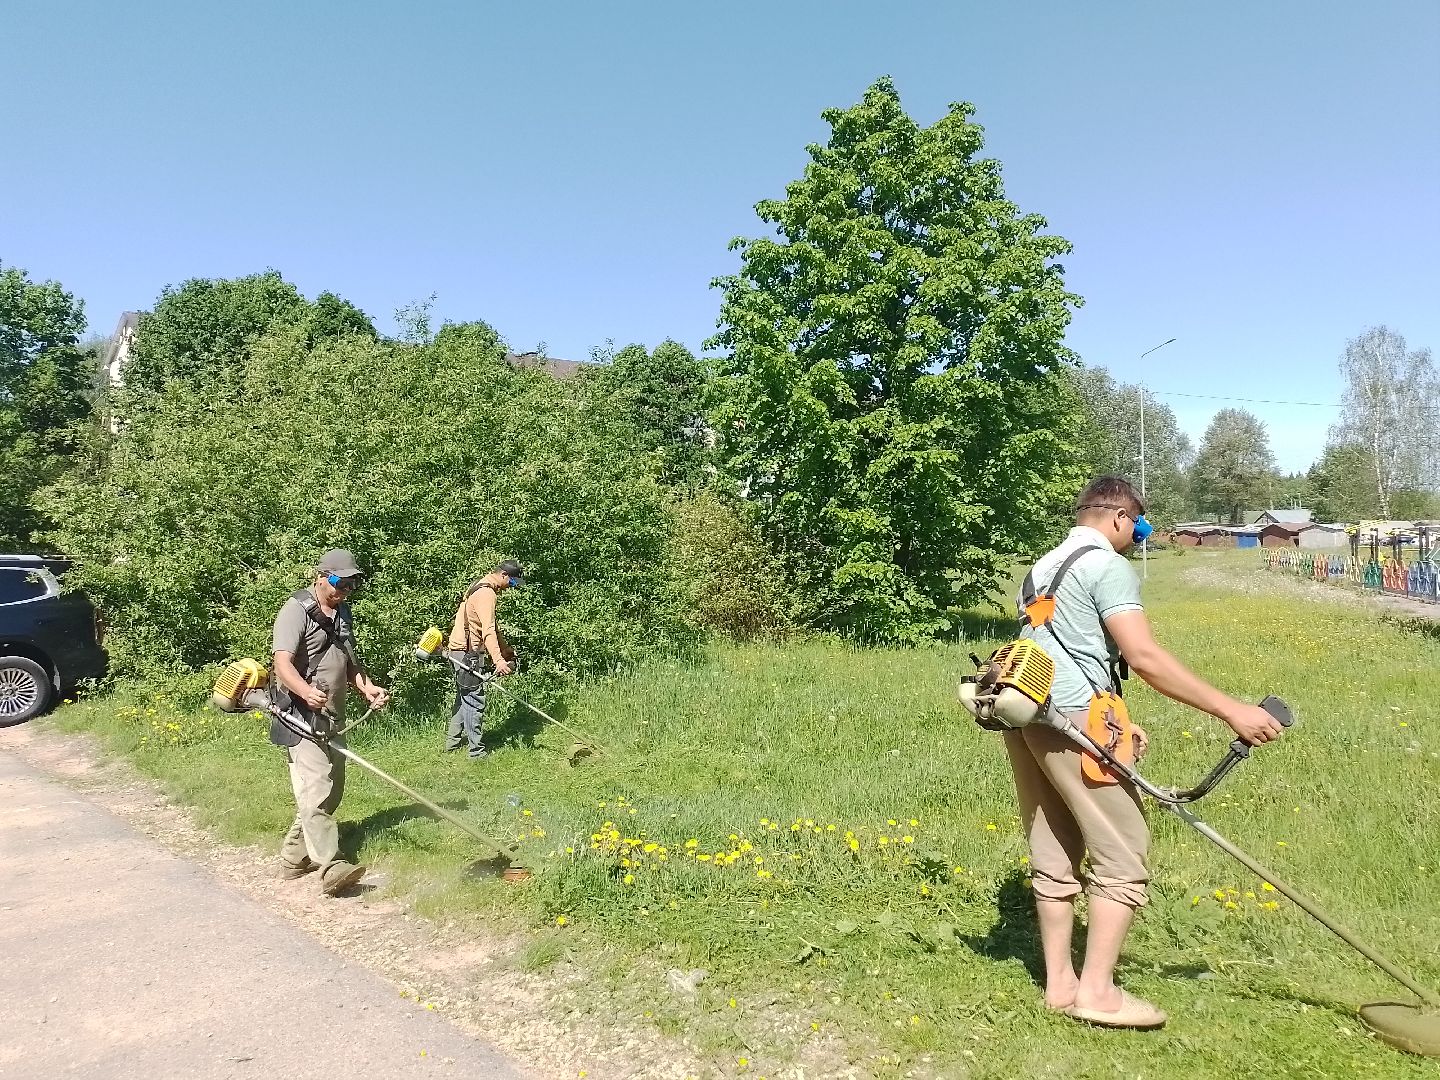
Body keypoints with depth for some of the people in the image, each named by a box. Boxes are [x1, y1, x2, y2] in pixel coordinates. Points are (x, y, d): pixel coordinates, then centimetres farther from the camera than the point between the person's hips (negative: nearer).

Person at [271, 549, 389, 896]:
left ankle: (293, 857, 24)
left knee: (331, 789, 12)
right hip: (302, 717, -9)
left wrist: (367, 688, 5)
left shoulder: (342, 613, 15)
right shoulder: (296, 610, -12)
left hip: (332, 718, 9)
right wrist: (307, 691, -41)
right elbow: (282, 663, -23)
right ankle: (331, 867, -18)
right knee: (315, 790, -14)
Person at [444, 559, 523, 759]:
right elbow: (488, 630, -30)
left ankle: (452, 742, 30)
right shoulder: (486, 593, -18)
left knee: (463, 698, 20)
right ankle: (477, 751, -2)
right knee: (474, 702, -6)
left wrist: (506, 650, 21)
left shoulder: (481, 587, 16)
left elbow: (492, 627, 23)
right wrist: (498, 660, -38)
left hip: (460, 652, 11)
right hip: (468, 653, -11)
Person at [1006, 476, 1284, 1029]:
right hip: (1072, 720, -9)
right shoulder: (1107, 565, -6)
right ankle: (1097, 990, 4)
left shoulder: (1042, 568, 22)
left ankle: (1059, 982, 19)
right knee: (1123, 854, 1)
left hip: (1026, 717, 9)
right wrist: (1231, 710, -14)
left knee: (1053, 854, 13)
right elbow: (1144, 658, -16)